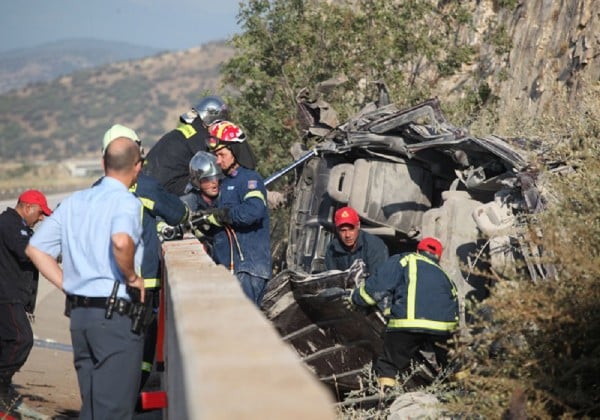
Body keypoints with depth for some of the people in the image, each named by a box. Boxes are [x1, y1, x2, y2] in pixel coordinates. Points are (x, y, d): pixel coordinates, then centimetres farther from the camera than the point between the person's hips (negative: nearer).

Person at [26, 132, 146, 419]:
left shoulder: (74, 201, 12)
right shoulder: (126, 201, -9)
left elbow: (35, 249, 12)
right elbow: (121, 241, -30)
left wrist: (70, 286, 12)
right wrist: (132, 277, -13)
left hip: (78, 314, 7)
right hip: (116, 315, -7)